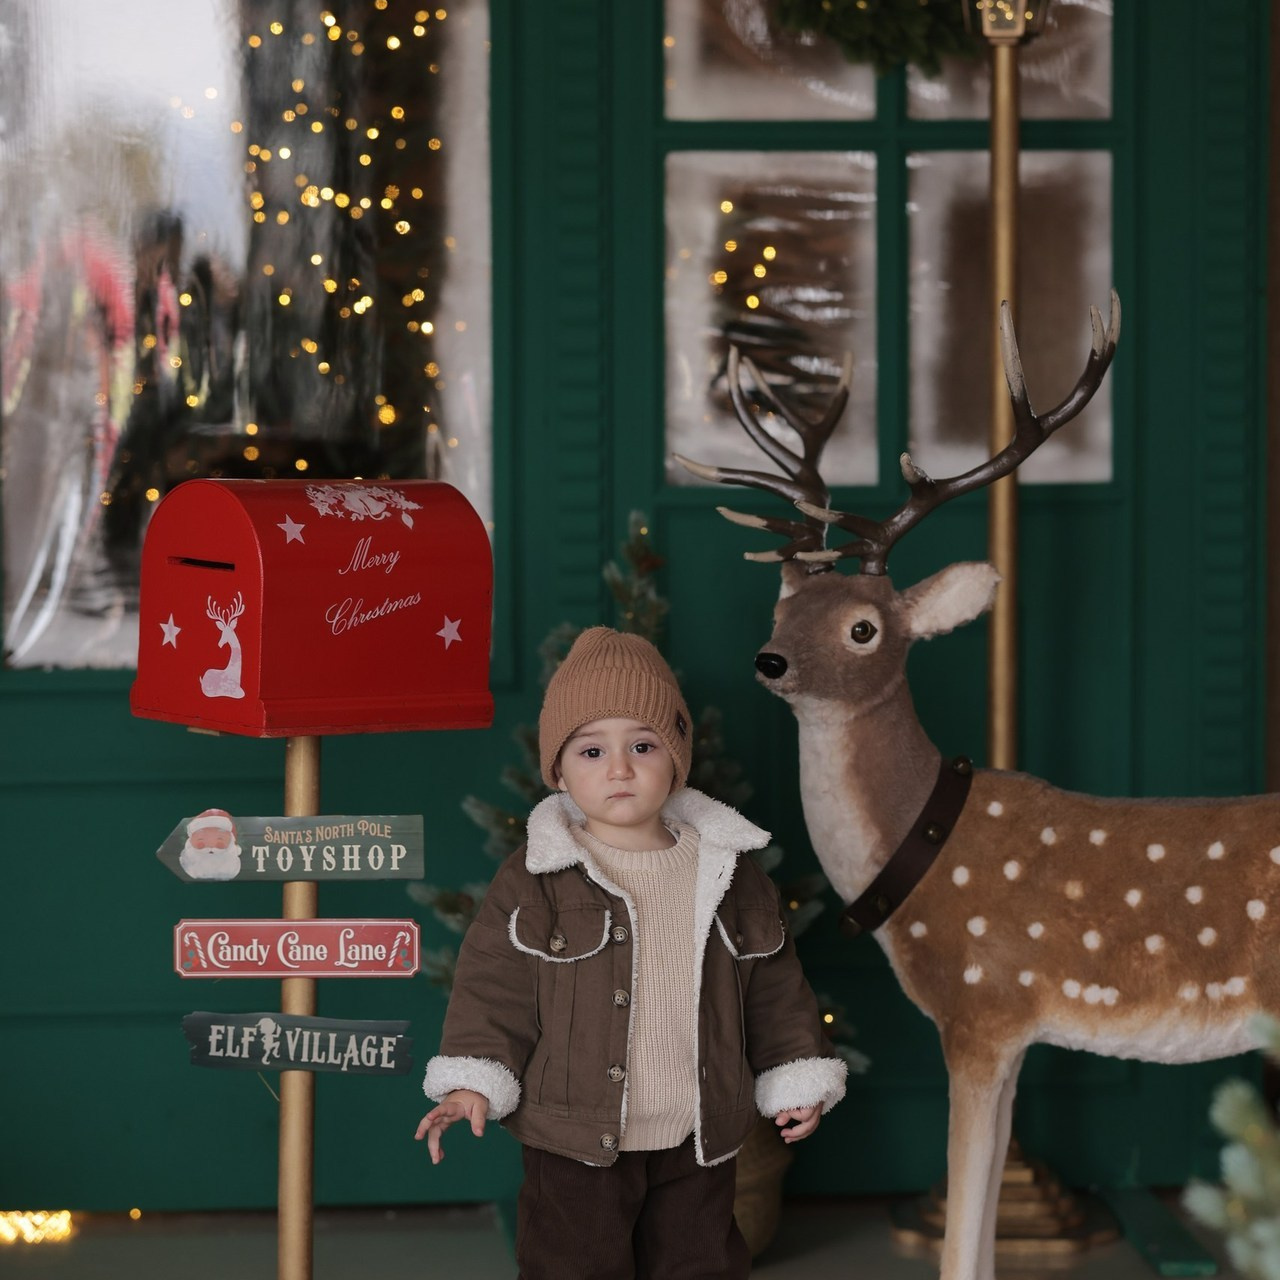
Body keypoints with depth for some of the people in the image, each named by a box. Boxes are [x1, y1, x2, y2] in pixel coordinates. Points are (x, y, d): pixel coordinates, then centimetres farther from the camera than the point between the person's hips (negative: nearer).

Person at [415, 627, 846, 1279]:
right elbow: (493, 987, -6)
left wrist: (797, 1078, 8)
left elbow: (774, 988, 9)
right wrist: (472, 1083, -15)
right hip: (575, 1141, -2)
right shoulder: (531, 882, -7)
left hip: (699, 1140, 3)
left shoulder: (730, 876, 2)